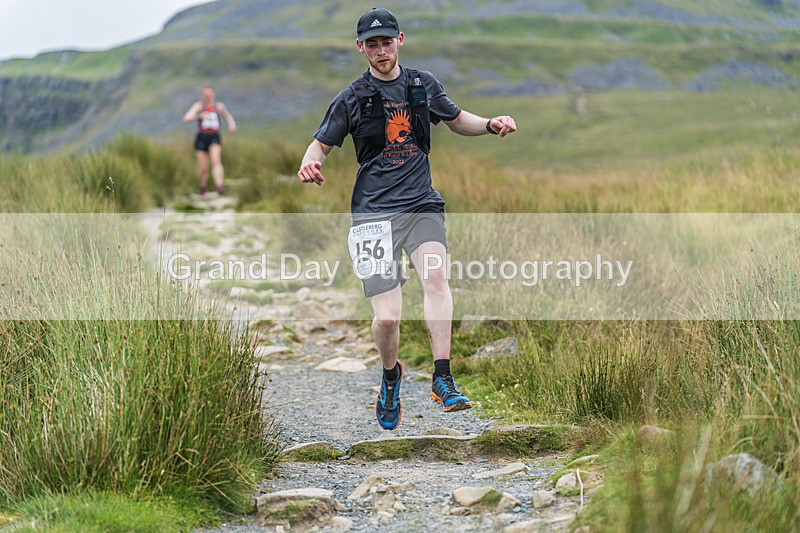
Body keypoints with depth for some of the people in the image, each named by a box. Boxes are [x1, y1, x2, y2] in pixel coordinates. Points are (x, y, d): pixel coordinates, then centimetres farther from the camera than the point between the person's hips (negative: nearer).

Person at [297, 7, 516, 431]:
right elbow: (321, 143, 7)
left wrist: (491, 125, 7)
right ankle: (390, 376, 22)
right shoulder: (351, 99, 3)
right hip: (373, 211, -2)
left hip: (421, 204, 2)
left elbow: (456, 120, 27)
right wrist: (309, 164, -17)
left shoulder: (423, 85, 11)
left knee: (435, 273, -30)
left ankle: (442, 379, -27)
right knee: (386, 318, -11)